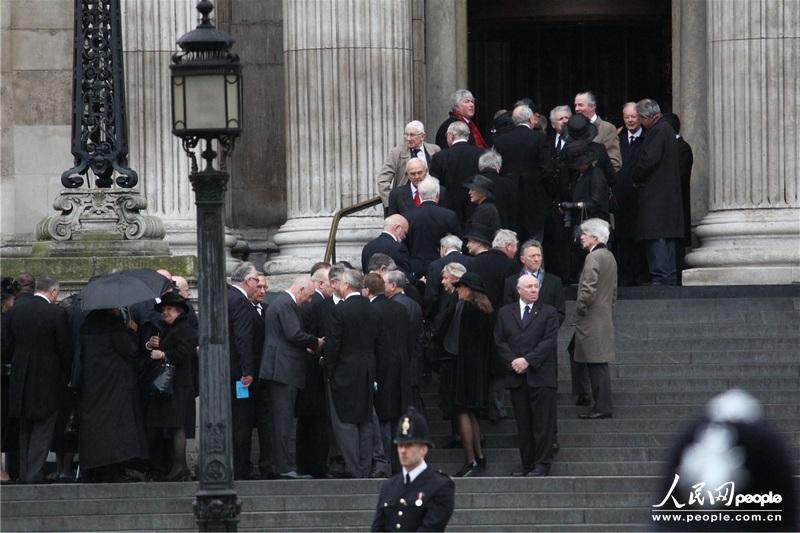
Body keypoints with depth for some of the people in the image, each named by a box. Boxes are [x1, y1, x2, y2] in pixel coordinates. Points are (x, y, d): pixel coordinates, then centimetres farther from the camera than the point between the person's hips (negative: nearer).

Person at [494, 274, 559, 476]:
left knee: (542, 422, -4)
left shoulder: (549, 313, 4)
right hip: (516, 376, 3)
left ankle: (542, 464, -1)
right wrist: (512, 361, -8)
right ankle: (527, 464, 10)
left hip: (541, 375, -3)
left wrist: (527, 360, -13)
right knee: (523, 423, 5)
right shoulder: (505, 313, 13)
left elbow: (549, 341, -5)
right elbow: (500, 341, 8)